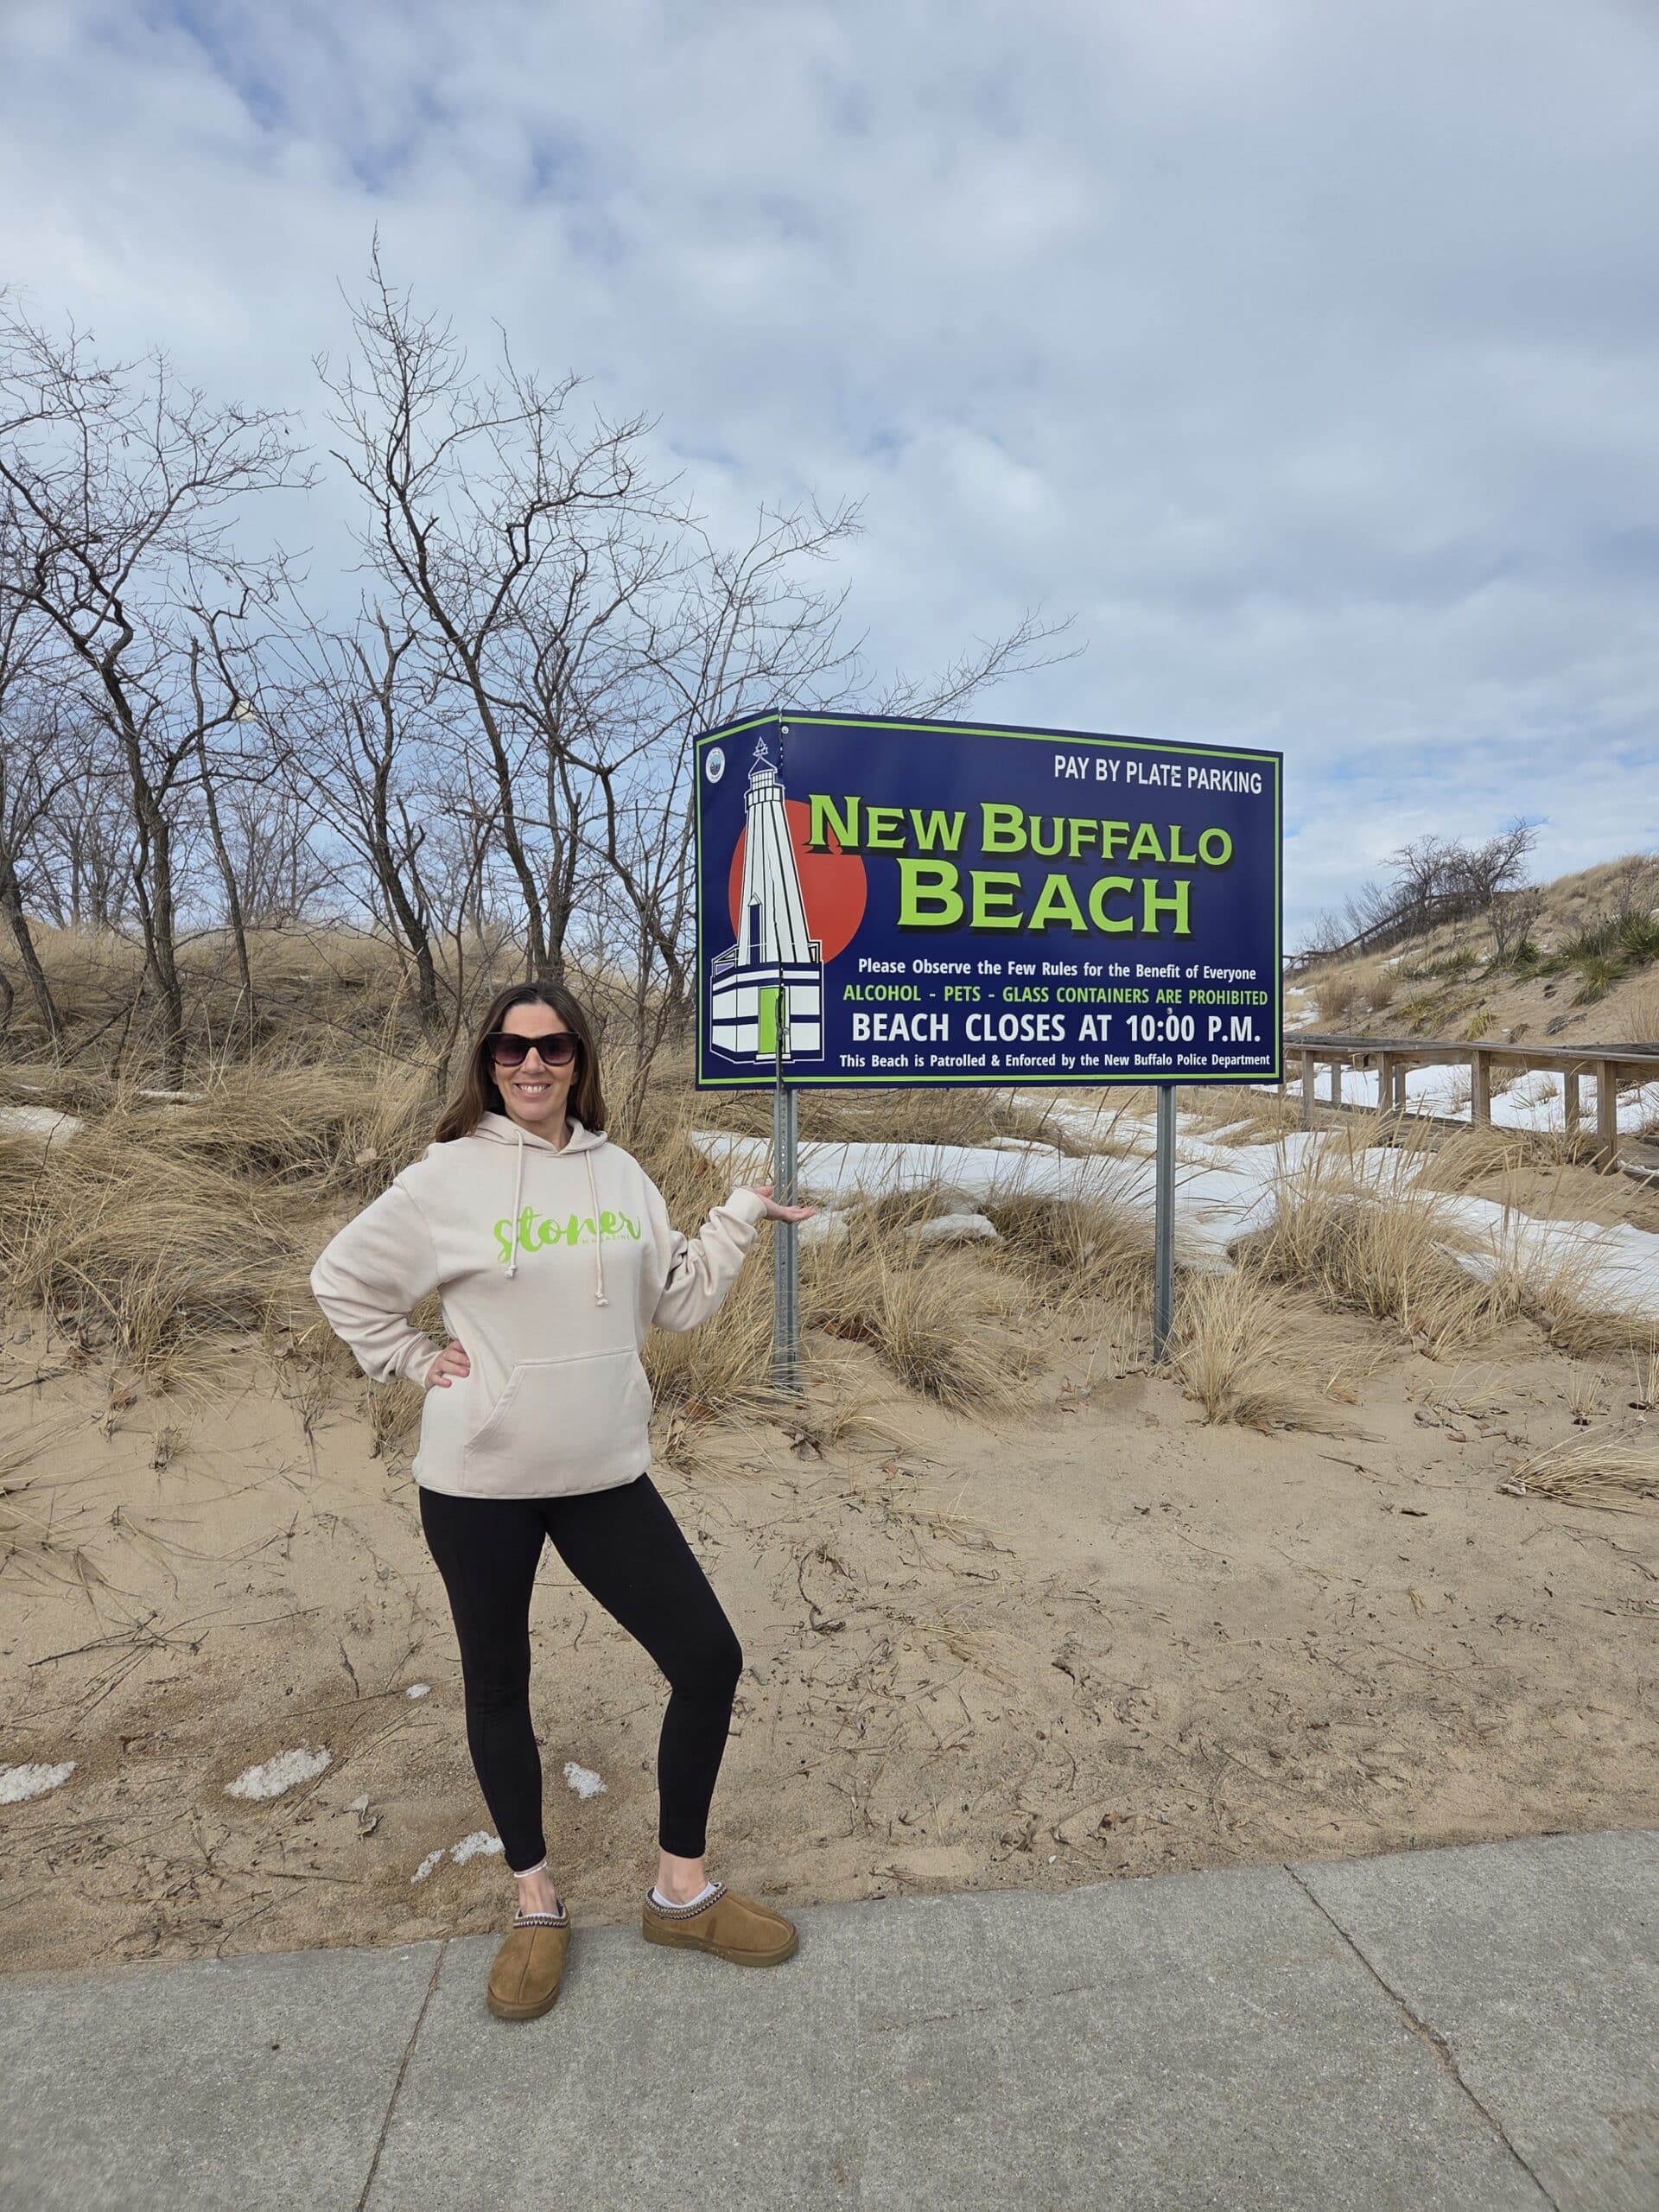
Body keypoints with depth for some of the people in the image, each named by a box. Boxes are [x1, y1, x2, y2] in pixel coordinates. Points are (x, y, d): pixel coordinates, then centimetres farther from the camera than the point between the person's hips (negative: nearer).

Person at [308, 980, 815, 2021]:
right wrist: (416, 1361, -5)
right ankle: (537, 1904, 38)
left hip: (606, 1475, 3)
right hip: (480, 1483, -3)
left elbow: (677, 1301, 7)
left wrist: (742, 1217, 0)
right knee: (499, 1687, 13)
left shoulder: (620, 1173, 3)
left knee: (709, 1661, 2)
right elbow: (342, 1279, 2)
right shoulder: (449, 1176, -9)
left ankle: (682, 1888, 25)